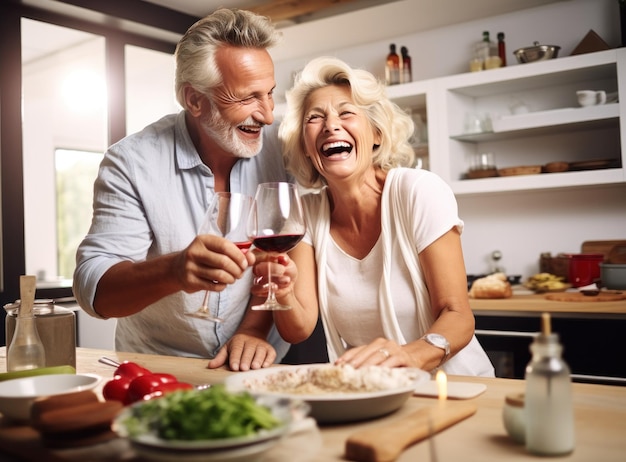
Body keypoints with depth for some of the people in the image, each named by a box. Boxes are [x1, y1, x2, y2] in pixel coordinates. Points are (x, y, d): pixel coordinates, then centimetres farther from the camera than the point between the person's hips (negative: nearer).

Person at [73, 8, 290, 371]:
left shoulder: (283, 147, -6)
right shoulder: (131, 162, -12)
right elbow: (92, 287, -16)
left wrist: (254, 328, -17)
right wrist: (175, 270, -35)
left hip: (257, 367, 0)